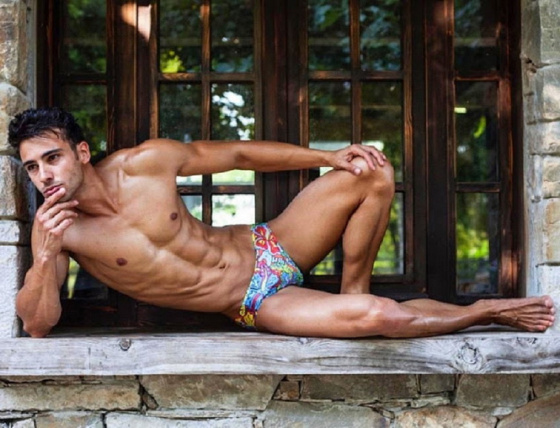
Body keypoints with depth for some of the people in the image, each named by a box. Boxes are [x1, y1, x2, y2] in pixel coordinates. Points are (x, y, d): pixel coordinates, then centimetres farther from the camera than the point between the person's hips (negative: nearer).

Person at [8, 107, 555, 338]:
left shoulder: (143, 163, -8)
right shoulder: (56, 228, -12)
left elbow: (233, 153, 3)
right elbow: (37, 325, -14)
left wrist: (328, 157, -1)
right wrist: (44, 258, -34)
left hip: (269, 247, 4)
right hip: (255, 305, -4)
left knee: (373, 175, -7)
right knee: (381, 316, -26)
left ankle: (352, 289, 7)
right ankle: (487, 312, 4)